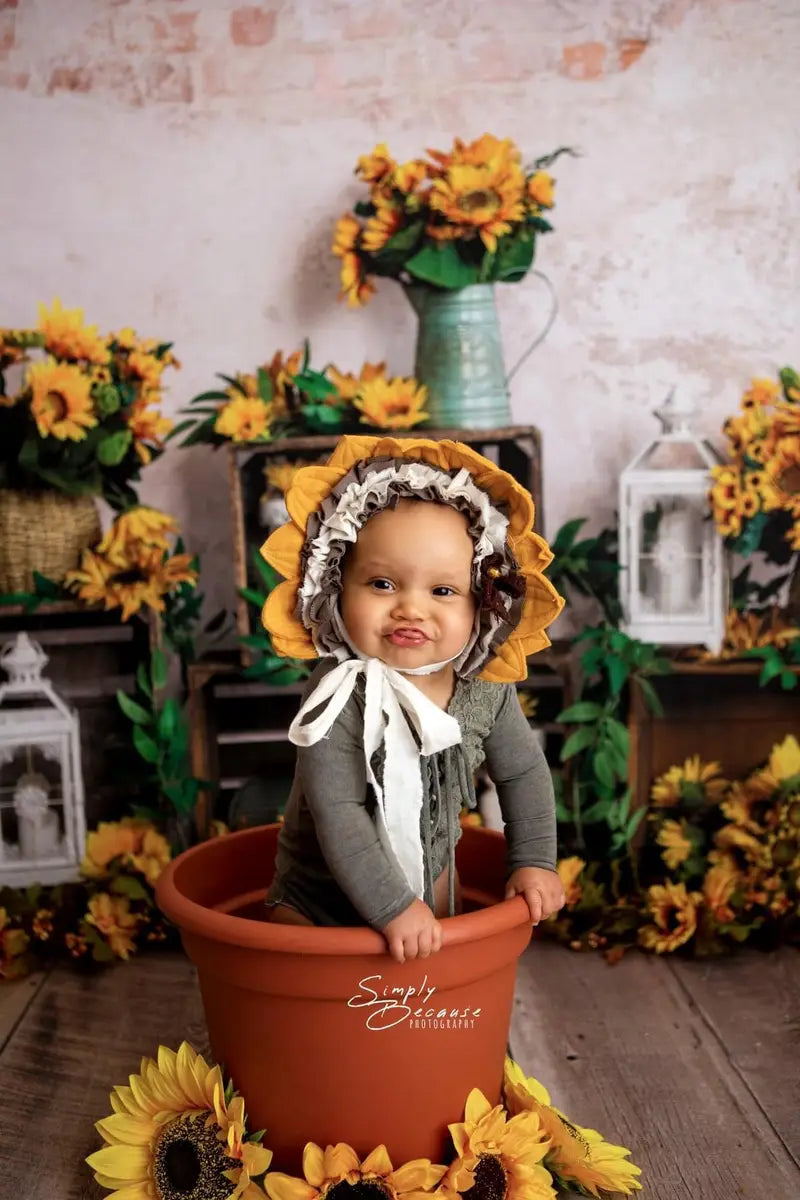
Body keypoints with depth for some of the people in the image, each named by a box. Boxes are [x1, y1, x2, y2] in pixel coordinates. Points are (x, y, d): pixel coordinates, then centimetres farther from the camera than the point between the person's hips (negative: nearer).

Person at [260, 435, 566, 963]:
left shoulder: (486, 687, -16)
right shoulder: (341, 697, -32)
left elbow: (523, 771, -1)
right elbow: (338, 814, -33)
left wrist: (534, 861, -5)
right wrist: (393, 907, -35)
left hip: (429, 872, 5)